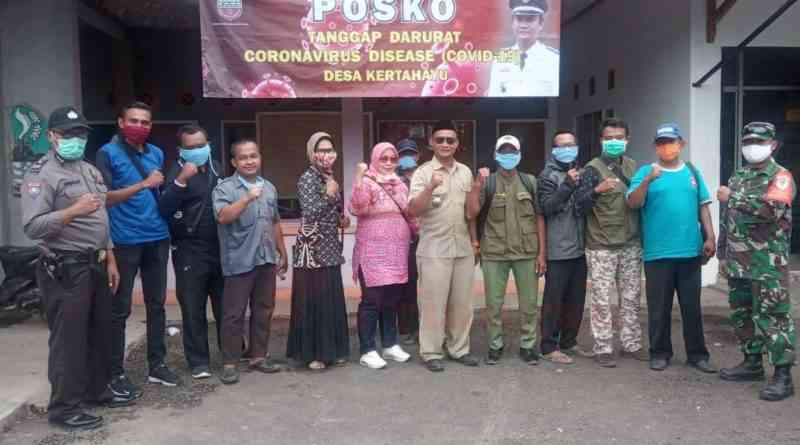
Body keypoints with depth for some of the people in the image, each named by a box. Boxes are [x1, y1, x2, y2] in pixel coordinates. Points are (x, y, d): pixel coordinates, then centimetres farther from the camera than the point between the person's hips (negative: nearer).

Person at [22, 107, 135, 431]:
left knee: (99, 333, 16)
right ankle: (63, 408, 10)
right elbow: (32, 226, -20)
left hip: (95, 265, 8)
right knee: (68, 340, -1)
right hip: (65, 270, -8)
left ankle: (97, 390, 31)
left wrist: (109, 259, 16)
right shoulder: (42, 174, -10)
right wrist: (73, 211, -29)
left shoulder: (90, 170, 16)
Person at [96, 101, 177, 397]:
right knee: (120, 309, 2)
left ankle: (157, 364, 24)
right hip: (125, 241, -6)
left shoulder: (156, 153, 12)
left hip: (158, 238, 6)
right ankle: (116, 373, 11)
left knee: (157, 304, 13)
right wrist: (144, 184, -19)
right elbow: (106, 197, -13)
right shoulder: (108, 153, -5)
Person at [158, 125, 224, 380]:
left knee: (225, 306, 13)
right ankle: (199, 361, 11)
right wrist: (181, 181, -31)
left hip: (220, 247, 5)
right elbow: (164, 209, -20)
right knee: (194, 310, 1)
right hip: (190, 251, -5)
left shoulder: (215, 168, 10)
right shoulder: (177, 172, -5)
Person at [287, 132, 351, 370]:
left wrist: (342, 219, 9)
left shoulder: (330, 179, 13)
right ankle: (312, 353, 6)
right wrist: (329, 195, -17)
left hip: (330, 249, 8)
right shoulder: (307, 178, -11)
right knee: (313, 301, -3)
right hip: (311, 249, -8)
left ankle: (331, 349, 21)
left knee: (332, 300, 11)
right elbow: (310, 213, -22)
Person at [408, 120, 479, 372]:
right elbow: (413, 210, -14)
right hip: (434, 250, -5)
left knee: (462, 303, 11)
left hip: (463, 248, 5)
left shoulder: (465, 172, 11)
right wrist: (430, 187, -26)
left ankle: (459, 349, 23)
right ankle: (431, 353, 11)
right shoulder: (423, 172, -5)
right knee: (433, 304, 0)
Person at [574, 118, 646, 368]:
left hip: (631, 244, 5)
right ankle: (603, 349, 7)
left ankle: (631, 344, 23)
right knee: (602, 300, -1)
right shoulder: (593, 169, -6)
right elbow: (580, 207, -14)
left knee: (631, 298, 12)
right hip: (602, 247, -5)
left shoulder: (632, 166, 11)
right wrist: (596, 190, -30)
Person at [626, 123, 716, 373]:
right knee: (659, 307, 6)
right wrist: (648, 180, -25)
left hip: (690, 251, 3)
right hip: (658, 253, -3)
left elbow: (703, 207, 11)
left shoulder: (692, 172, 10)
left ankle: (697, 354, 21)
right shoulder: (646, 172, 0)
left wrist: (710, 237, 4)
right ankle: (660, 353, 19)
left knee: (692, 306, 10)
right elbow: (633, 203, -11)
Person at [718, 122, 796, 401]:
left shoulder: (780, 176, -7)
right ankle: (753, 363, 28)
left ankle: (783, 376, 0)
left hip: (767, 265, -7)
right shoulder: (738, 177, 16)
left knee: (773, 318, -5)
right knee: (741, 315, 14)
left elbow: (772, 210, -26)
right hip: (738, 264, 8)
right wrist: (724, 255, 19)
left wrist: (734, 197, -19)